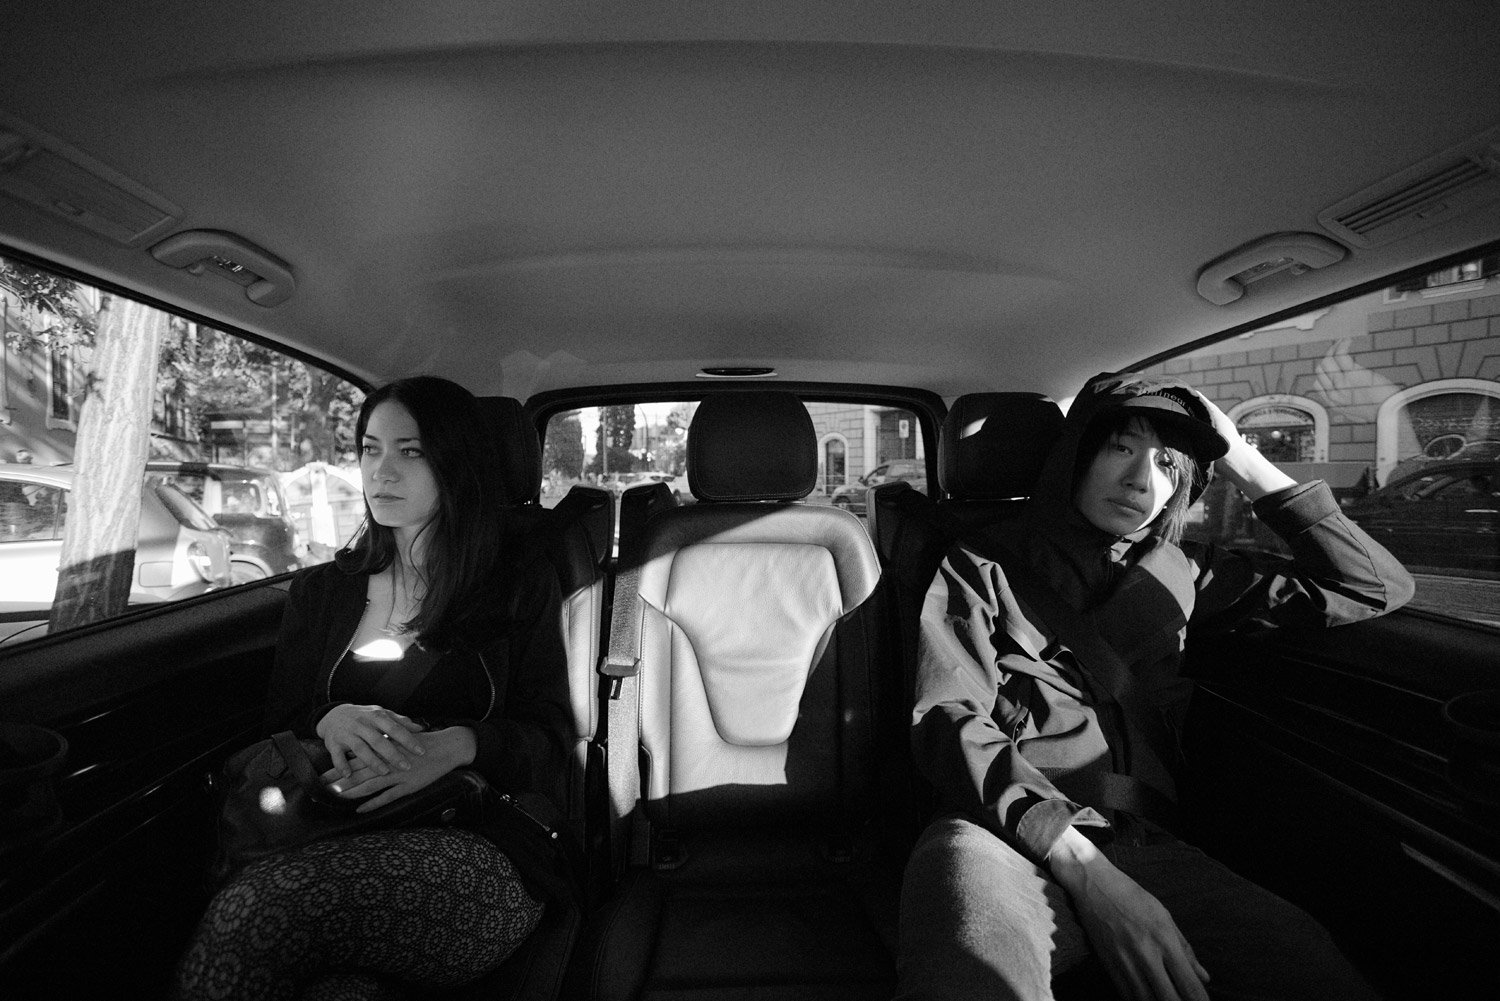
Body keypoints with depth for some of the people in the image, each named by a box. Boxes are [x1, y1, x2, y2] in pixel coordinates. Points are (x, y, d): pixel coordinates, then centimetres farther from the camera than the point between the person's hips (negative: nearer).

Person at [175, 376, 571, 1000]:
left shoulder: (522, 589, 8)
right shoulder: (320, 592, 19)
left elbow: (548, 740, 3)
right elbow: (277, 733, 15)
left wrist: (459, 745, -18)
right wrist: (329, 724, -8)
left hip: (480, 854, -2)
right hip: (336, 847, 2)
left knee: (254, 908, -29)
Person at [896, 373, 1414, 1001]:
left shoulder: (1180, 575, 18)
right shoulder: (982, 570, 8)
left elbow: (1376, 590, 19)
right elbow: (948, 723, -5)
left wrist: (1247, 466, 11)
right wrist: (1085, 868, -18)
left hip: (1145, 845, 5)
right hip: (1006, 836, -4)